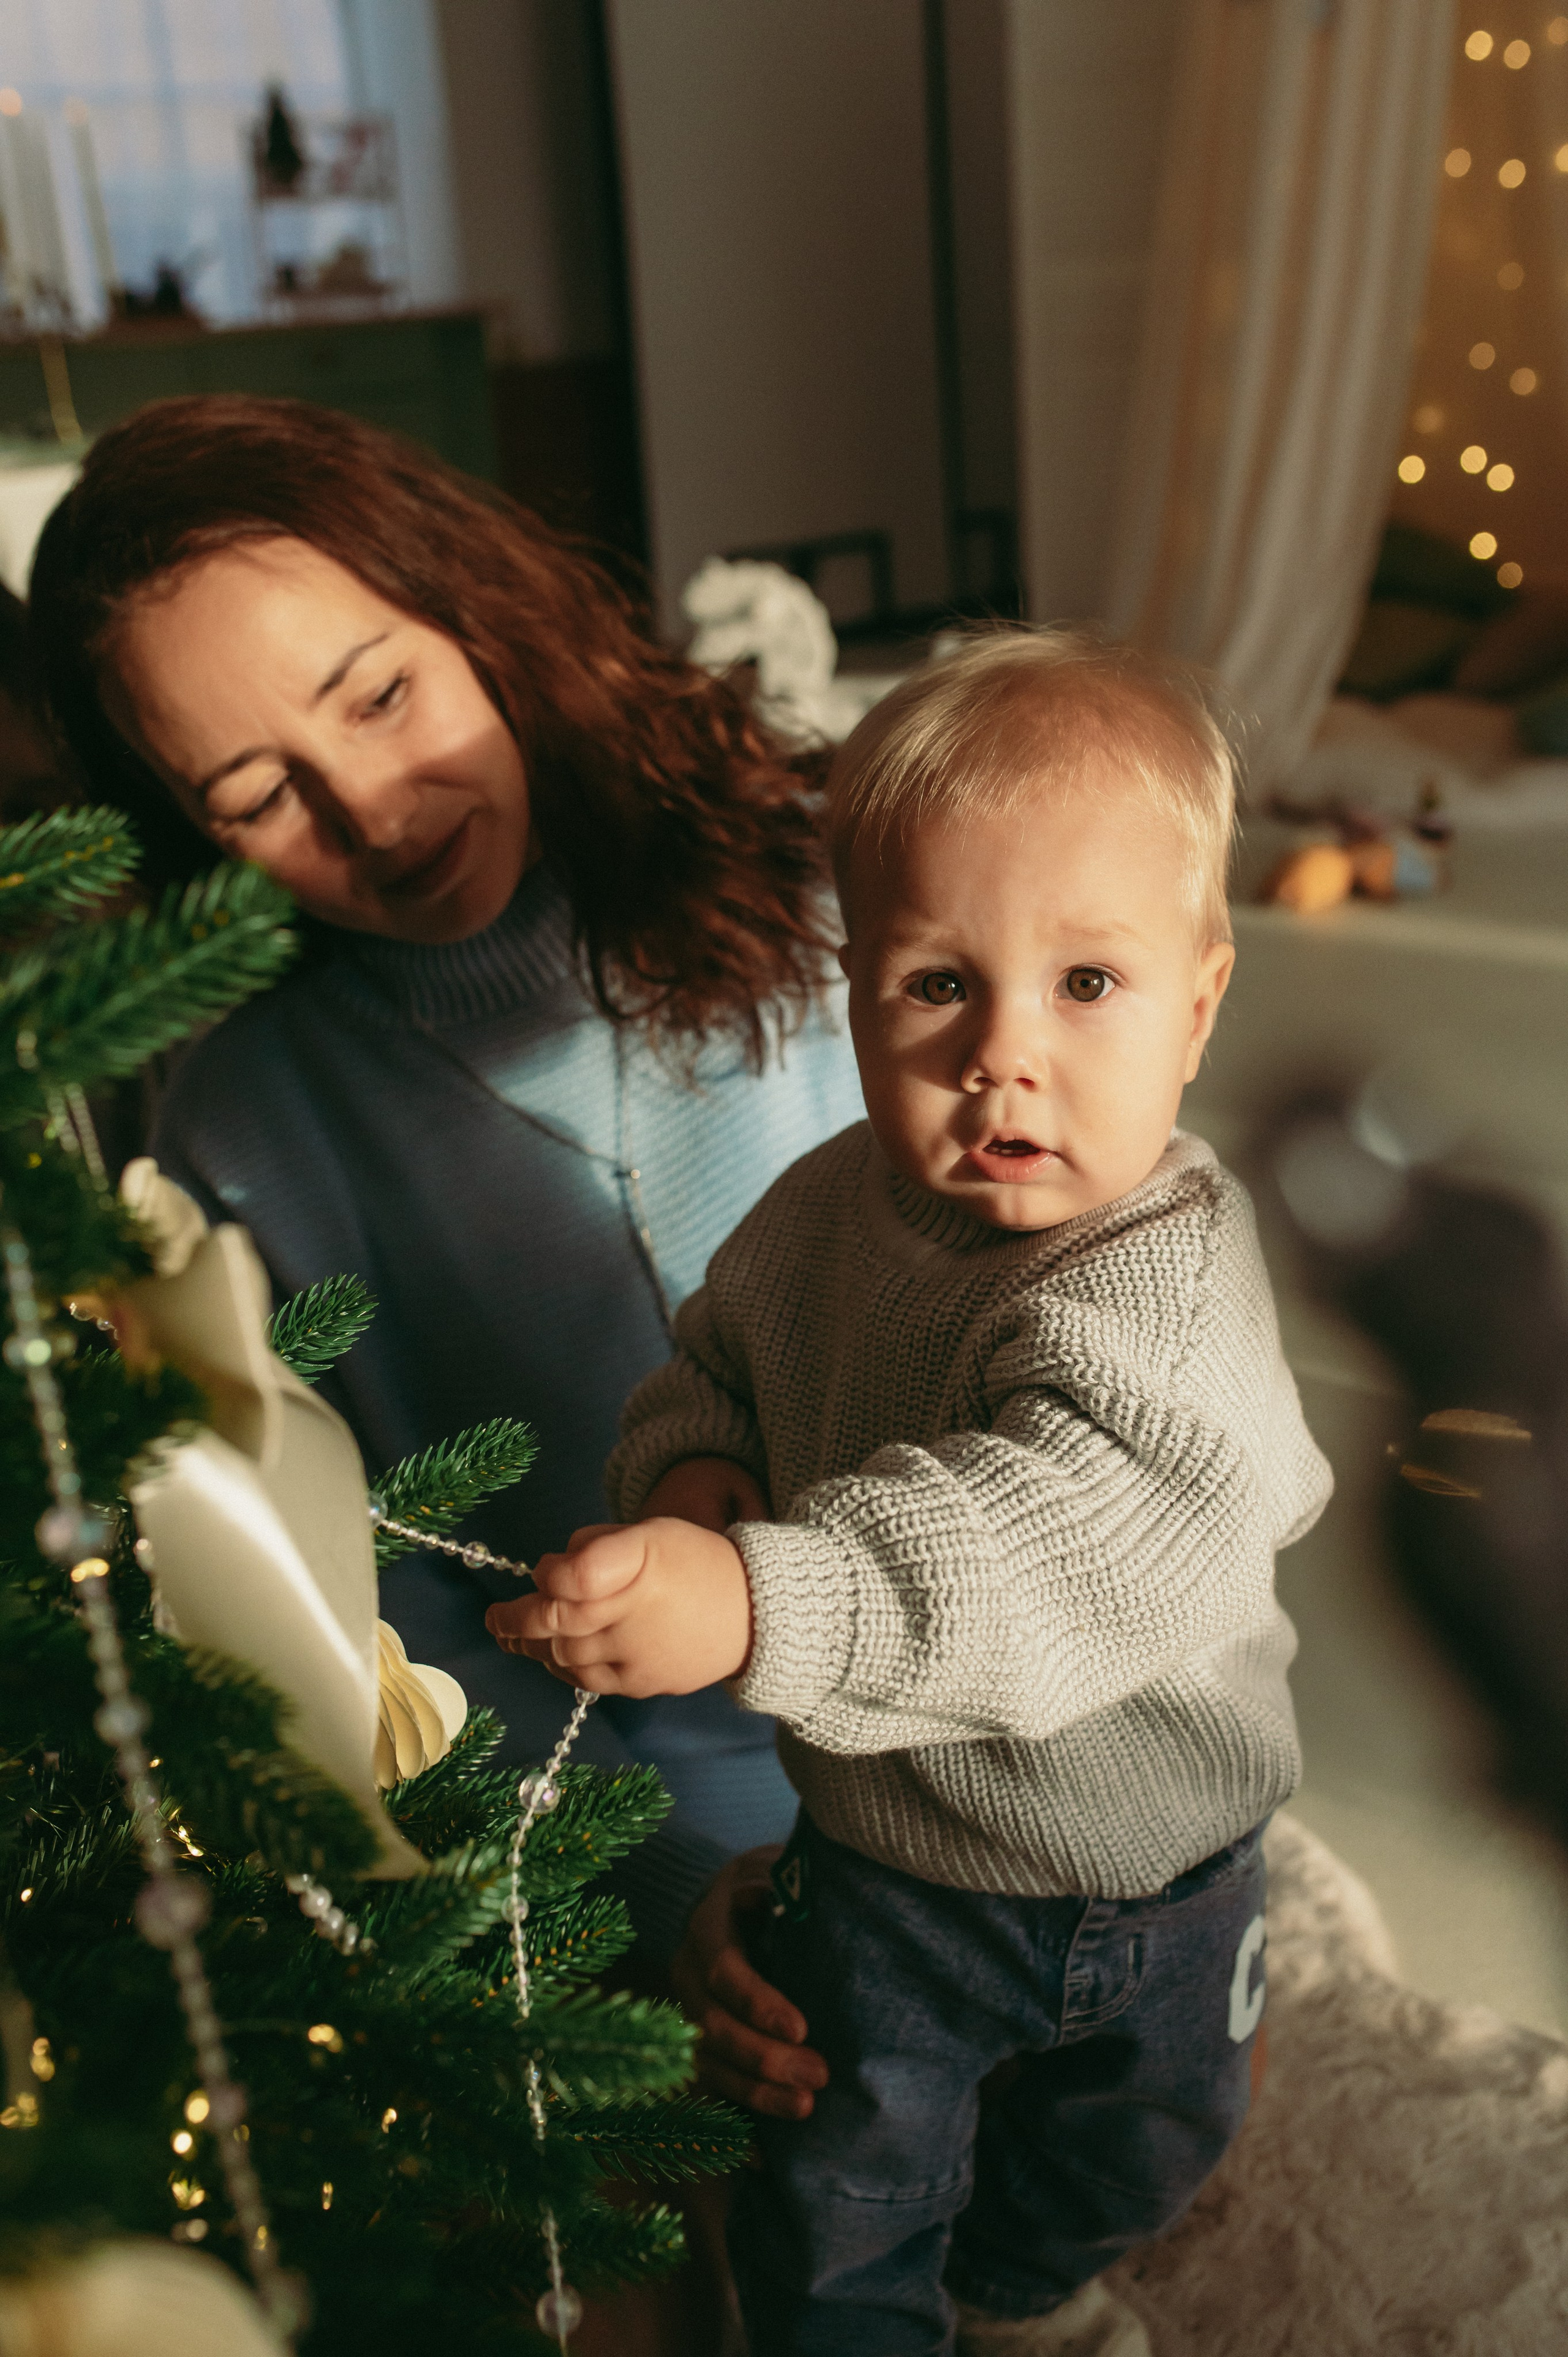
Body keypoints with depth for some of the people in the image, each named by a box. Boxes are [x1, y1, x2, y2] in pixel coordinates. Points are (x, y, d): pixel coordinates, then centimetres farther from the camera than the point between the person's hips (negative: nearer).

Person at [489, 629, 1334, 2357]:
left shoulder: (1167, 1267, -33)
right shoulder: (826, 1212, -15)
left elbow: (1063, 1530, -49)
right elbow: (711, 1358, 4)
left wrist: (760, 1603, -60)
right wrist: (694, 1472, -19)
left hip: (1158, 1870, 0)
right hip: (883, 1865, 1)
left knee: (1139, 2141, 31)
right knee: (841, 2213, 19)